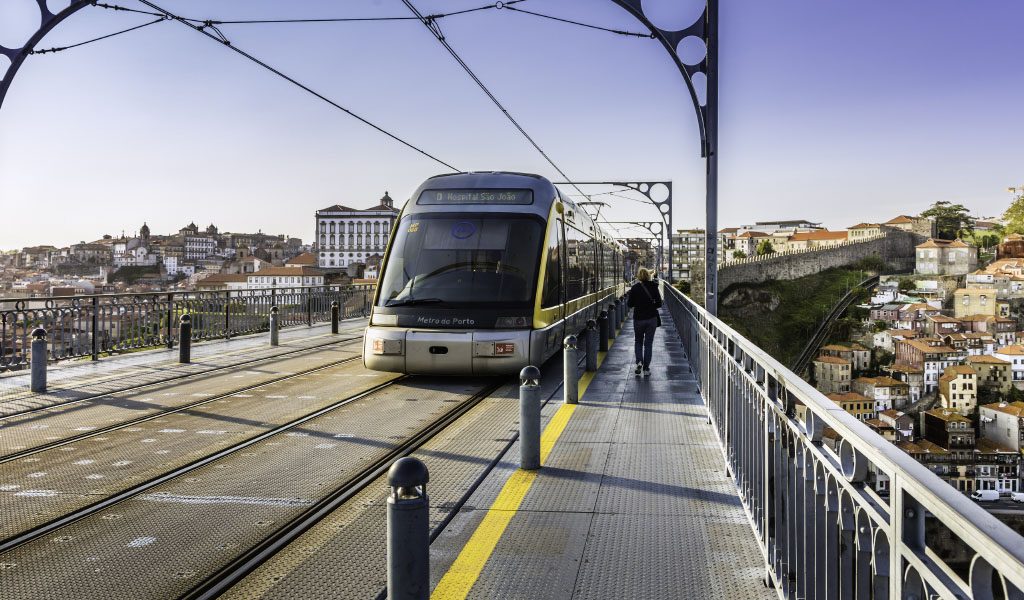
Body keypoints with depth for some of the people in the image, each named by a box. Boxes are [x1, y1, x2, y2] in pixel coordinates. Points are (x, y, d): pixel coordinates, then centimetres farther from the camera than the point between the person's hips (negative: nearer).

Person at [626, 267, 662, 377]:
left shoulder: (634, 288, -8)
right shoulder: (654, 287, -4)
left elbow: (629, 304, -4)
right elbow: (659, 303, -2)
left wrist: (627, 297, 15)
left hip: (638, 318, -1)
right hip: (652, 318, 1)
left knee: (638, 341, 17)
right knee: (648, 343, 8)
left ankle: (639, 361, -5)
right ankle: (646, 368, 7)